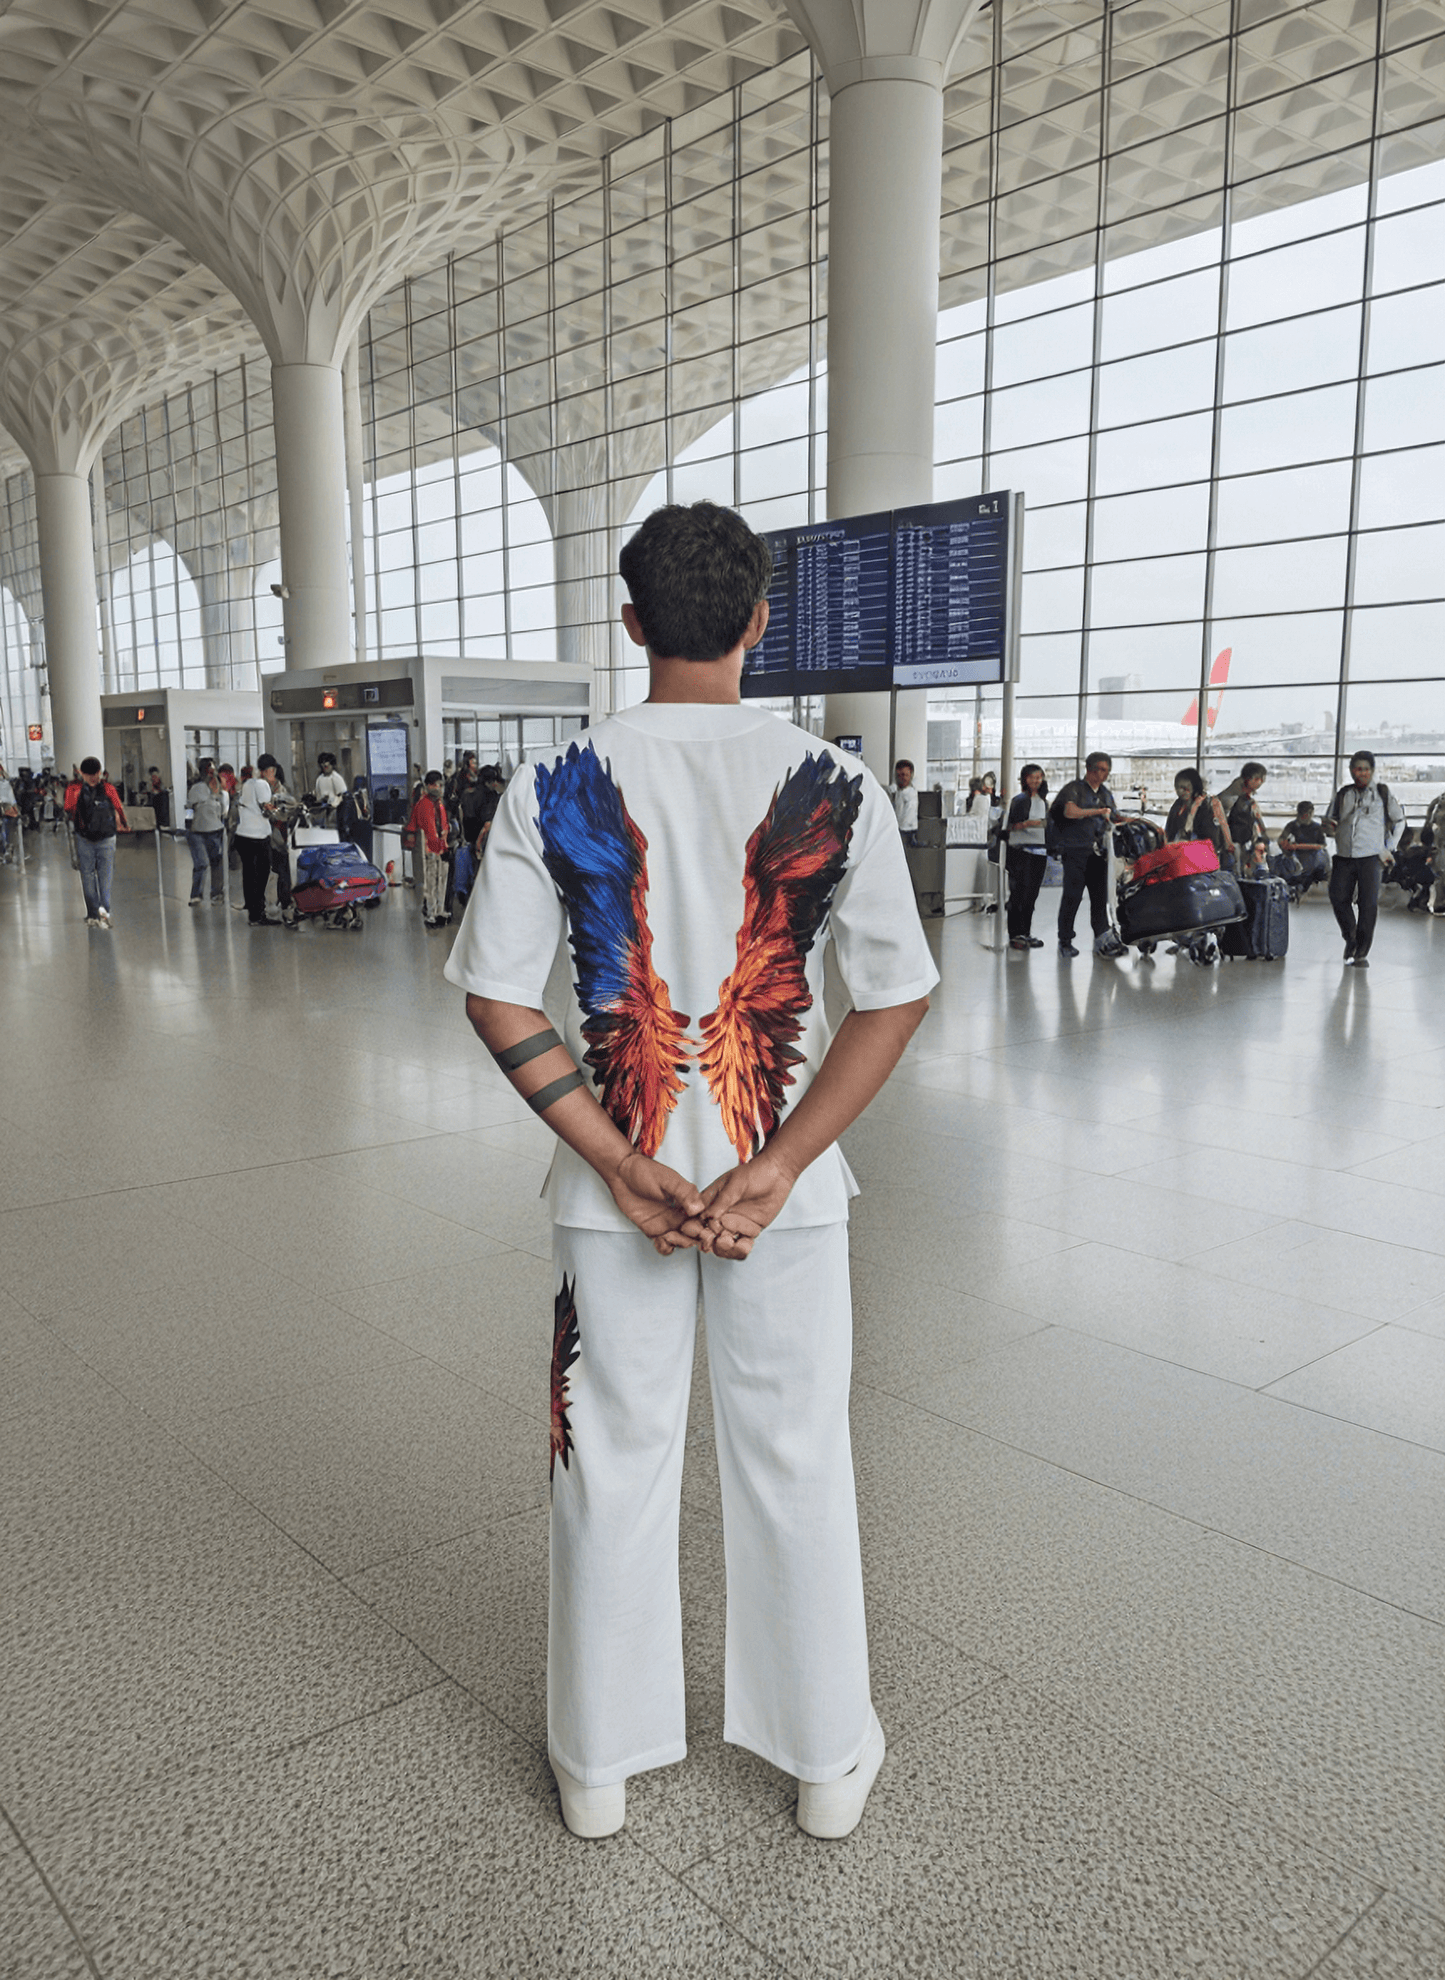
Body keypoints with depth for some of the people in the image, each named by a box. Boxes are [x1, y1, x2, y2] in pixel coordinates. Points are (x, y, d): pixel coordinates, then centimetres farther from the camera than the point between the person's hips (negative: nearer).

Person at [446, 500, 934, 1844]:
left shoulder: (556, 788, -6)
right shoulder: (833, 786, -7)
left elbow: (496, 998, -9)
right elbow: (895, 999, -9)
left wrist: (619, 1167, -9)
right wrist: (773, 1172, -11)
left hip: (612, 1189, 1)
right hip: (785, 1184, 0)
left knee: (611, 1467, 16)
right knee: (794, 1466, 17)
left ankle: (598, 1765, 37)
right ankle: (829, 1757, 37)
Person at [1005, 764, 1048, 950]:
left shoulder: (1043, 801, 17)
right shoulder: (1020, 800, -3)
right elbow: (1010, 826, -9)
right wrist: (1026, 824, -24)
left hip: (1039, 850, 7)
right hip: (1021, 850, -6)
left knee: (1032, 893, 7)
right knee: (1019, 893, -9)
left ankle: (1026, 933, 12)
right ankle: (1015, 934, -7)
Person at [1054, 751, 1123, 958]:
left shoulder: (1106, 794, 20)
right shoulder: (1074, 789, -1)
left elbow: (1116, 818, 28)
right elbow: (1070, 811, -20)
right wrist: (1099, 811, -17)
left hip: (1098, 851, 6)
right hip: (1076, 851, -6)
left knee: (1100, 897, 2)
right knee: (1072, 896, -4)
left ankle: (1103, 940, 2)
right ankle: (1065, 941, 5)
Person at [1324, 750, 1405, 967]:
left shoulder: (1383, 793, 7)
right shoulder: (1342, 794, 12)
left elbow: (1399, 821, 15)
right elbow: (1330, 820, 19)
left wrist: (1389, 849, 6)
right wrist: (1329, 827, -6)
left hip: (1371, 857, -2)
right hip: (1344, 857, 2)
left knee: (1368, 904, -6)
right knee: (1338, 898, -4)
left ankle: (1362, 953, 2)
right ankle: (1350, 938, 21)